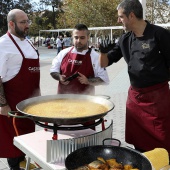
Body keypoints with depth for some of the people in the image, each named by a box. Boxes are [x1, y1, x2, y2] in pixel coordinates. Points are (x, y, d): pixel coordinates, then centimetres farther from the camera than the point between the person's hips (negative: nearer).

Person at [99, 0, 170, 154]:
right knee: (138, 142, 17)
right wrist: (104, 52, -10)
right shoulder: (125, 39, 5)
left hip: (157, 95, -6)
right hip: (134, 95, 6)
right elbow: (105, 62, 10)